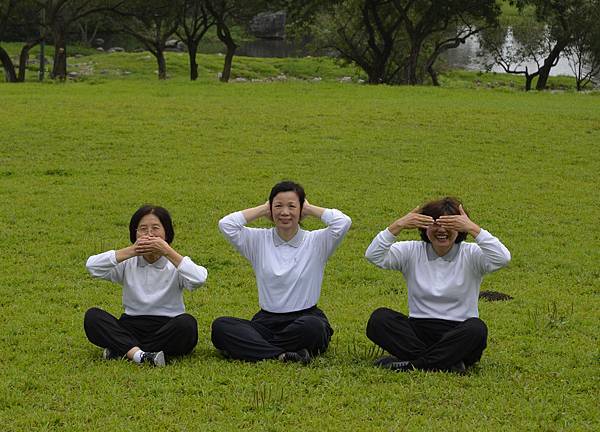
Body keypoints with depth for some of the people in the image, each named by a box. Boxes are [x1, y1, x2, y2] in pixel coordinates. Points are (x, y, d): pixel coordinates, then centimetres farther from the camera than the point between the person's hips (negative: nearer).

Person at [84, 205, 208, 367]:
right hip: (131, 327, 2)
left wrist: (168, 252, -23)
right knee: (92, 317, -20)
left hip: (168, 331, -2)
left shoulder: (175, 263, 2)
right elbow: (91, 265, -10)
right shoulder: (128, 264, 7)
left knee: (187, 323, -34)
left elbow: (199, 279, -20)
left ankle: (122, 350, -26)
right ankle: (139, 355, -39)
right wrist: (131, 251, -17)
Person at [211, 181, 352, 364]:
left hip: (305, 318, -2)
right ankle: (282, 354, -34)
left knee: (313, 326, -40)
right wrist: (263, 209, 5)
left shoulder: (315, 241, 3)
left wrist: (310, 209, 1)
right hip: (267, 322, 2)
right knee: (220, 326, -24)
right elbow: (226, 224, -5)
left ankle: (248, 348, -21)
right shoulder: (259, 240, 8)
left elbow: (343, 222, -14)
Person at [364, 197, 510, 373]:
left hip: (458, 335, -2)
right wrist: (398, 226, -19)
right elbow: (373, 256, -7)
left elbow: (502, 259, -19)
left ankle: (412, 363, -28)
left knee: (477, 328, -35)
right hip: (418, 330, 2)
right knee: (379, 318, -25)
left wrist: (473, 228, -27)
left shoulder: (471, 255, 1)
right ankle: (447, 363, -32)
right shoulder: (412, 252, 7)